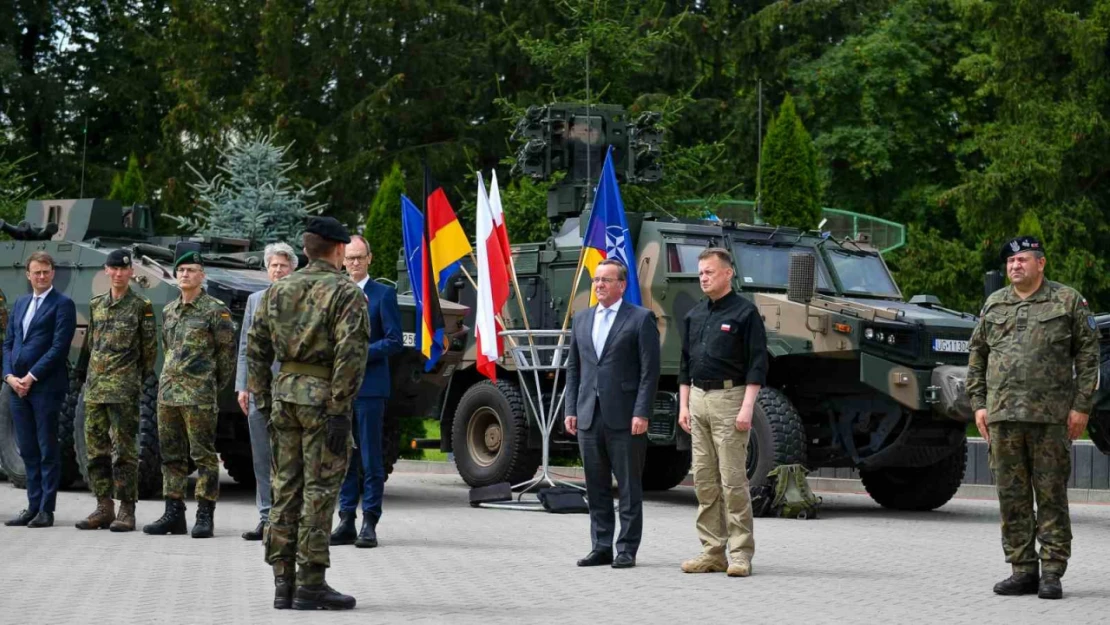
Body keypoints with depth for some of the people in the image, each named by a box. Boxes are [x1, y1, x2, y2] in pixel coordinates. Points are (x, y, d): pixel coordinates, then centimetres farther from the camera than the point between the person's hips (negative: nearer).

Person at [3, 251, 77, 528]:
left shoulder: (62, 305, -4)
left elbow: (59, 347, -11)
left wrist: (31, 377, -14)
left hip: (46, 387, -6)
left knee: (48, 450, -2)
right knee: (28, 450, 9)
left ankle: (46, 510, 1)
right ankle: (33, 506, 14)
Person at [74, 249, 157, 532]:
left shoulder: (141, 306, -2)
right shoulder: (96, 304, 14)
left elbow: (150, 348, 1)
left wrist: (141, 379, 1)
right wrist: (83, 374, 16)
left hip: (123, 389, -6)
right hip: (95, 387, 6)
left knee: (124, 449, -5)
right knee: (96, 448, 7)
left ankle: (127, 510, -1)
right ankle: (104, 507, 13)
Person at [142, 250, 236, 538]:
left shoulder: (215, 310, -5)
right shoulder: (168, 311, 14)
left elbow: (227, 353, -2)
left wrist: (211, 386, 4)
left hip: (199, 396, -7)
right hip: (168, 392, 7)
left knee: (204, 455, -4)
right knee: (171, 456, 8)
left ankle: (205, 516, -2)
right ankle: (174, 513, 14)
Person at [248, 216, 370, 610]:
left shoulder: (277, 292, 11)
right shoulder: (347, 294, -7)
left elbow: (256, 350, 11)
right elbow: (350, 355, -17)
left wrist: (263, 403, 14)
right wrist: (340, 412, -16)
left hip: (285, 394, 6)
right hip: (323, 398, -6)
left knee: (285, 491, 10)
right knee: (319, 491, -2)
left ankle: (283, 584, 12)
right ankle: (311, 585, -2)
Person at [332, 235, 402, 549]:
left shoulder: (383, 294, 0)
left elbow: (394, 341, -5)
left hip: (369, 386, -5)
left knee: (370, 456, -3)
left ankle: (369, 523, -1)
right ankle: (346, 521, 10)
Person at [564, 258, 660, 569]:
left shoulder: (641, 319, -3)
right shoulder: (582, 319, 15)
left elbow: (650, 370, -7)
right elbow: (573, 367, 17)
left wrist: (642, 413, -14)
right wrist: (571, 410, 8)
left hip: (624, 417, -6)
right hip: (589, 416, 6)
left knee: (629, 486, 0)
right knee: (596, 486, 9)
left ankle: (627, 550, 5)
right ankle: (602, 547, 16)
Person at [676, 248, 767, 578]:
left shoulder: (744, 313, -5)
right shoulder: (694, 315, 14)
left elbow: (757, 364, -9)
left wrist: (747, 408, -16)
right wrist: (683, 405, 12)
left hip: (729, 397, -7)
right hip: (698, 400, 7)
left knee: (733, 479, -8)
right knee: (704, 480, 6)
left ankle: (741, 554, -5)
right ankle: (712, 551, 11)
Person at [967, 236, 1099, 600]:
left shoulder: (1068, 301, 4)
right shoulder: (994, 305, 15)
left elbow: (1088, 354, 1)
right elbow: (976, 355, 18)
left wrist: (1081, 406, -6)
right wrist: (978, 404, 8)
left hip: (1052, 417, -4)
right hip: (1002, 416, 4)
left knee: (1051, 494, -2)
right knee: (1011, 495, 4)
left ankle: (1052, 573, 2)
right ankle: (1023, 570, 11)